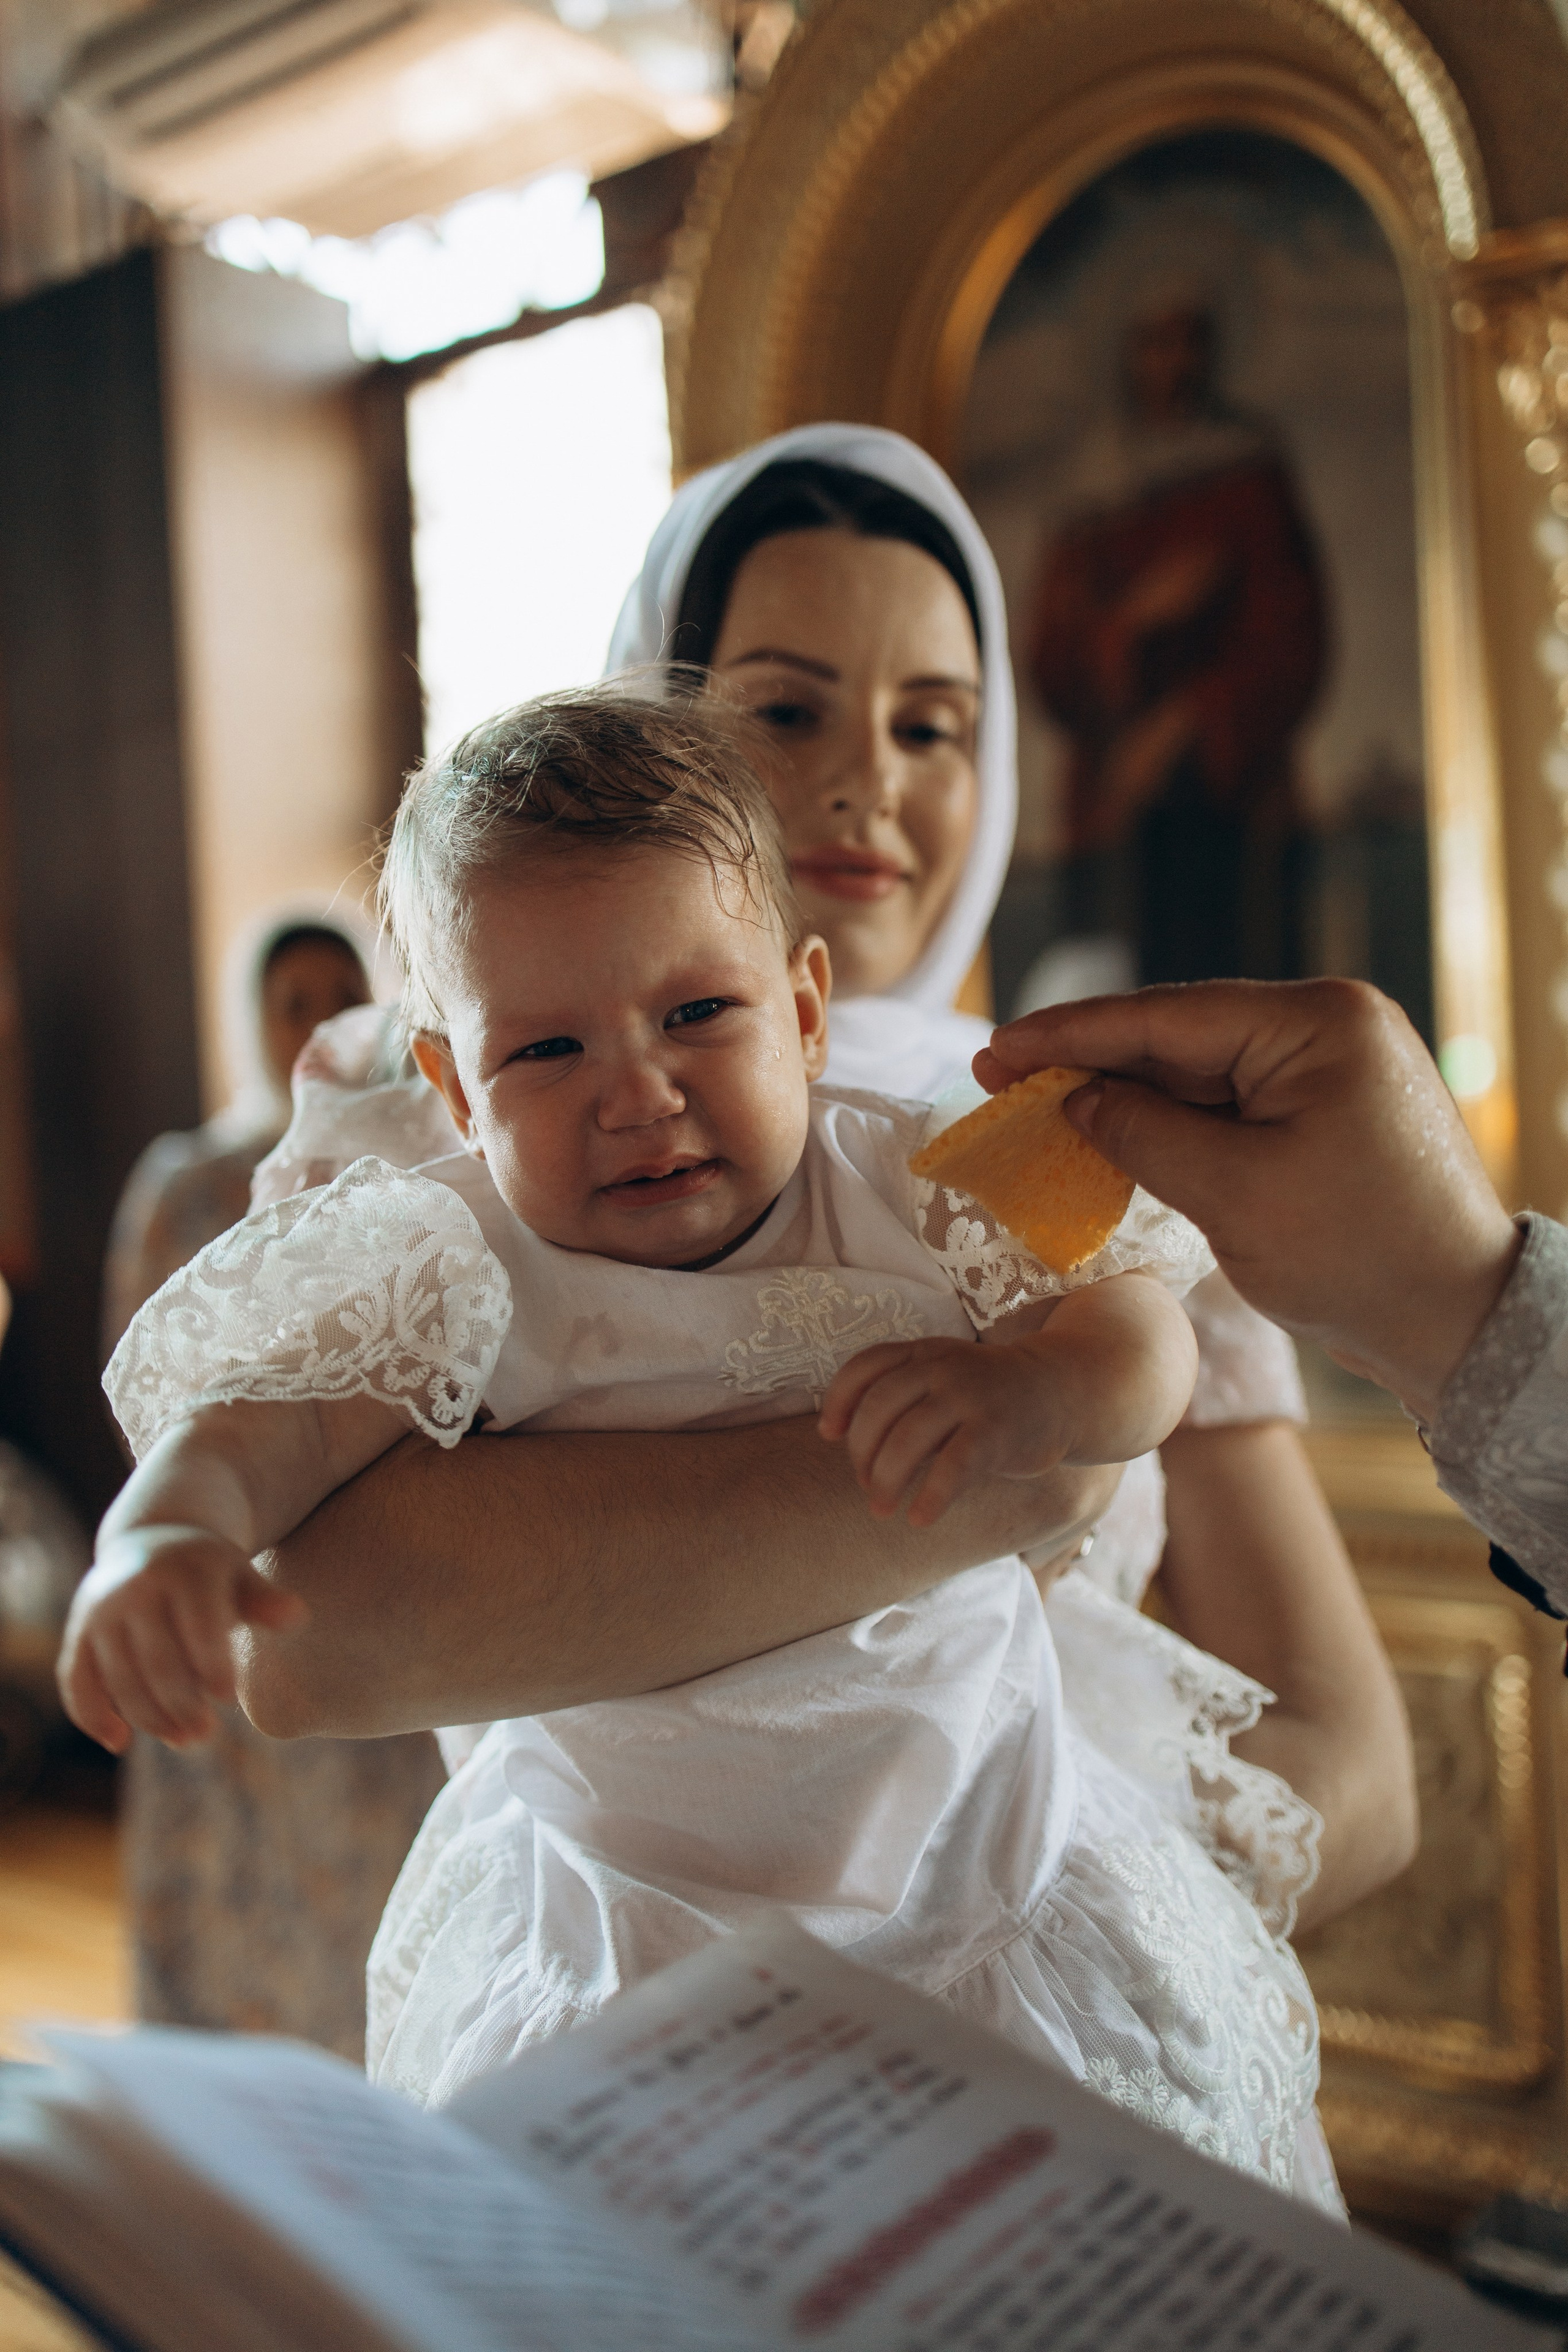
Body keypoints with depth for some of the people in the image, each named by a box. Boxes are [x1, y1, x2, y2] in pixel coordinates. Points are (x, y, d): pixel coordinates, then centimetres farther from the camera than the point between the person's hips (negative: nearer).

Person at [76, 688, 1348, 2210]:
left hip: (989, 1828, 1)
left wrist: (1018, 1394, -35)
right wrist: (170, 1530, -46)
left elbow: (1147, 1335, -13)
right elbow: (274, 1412, -23)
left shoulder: (910, 1194, -10)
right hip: (632, 1897, -1)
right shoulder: (471, 1279, -14)